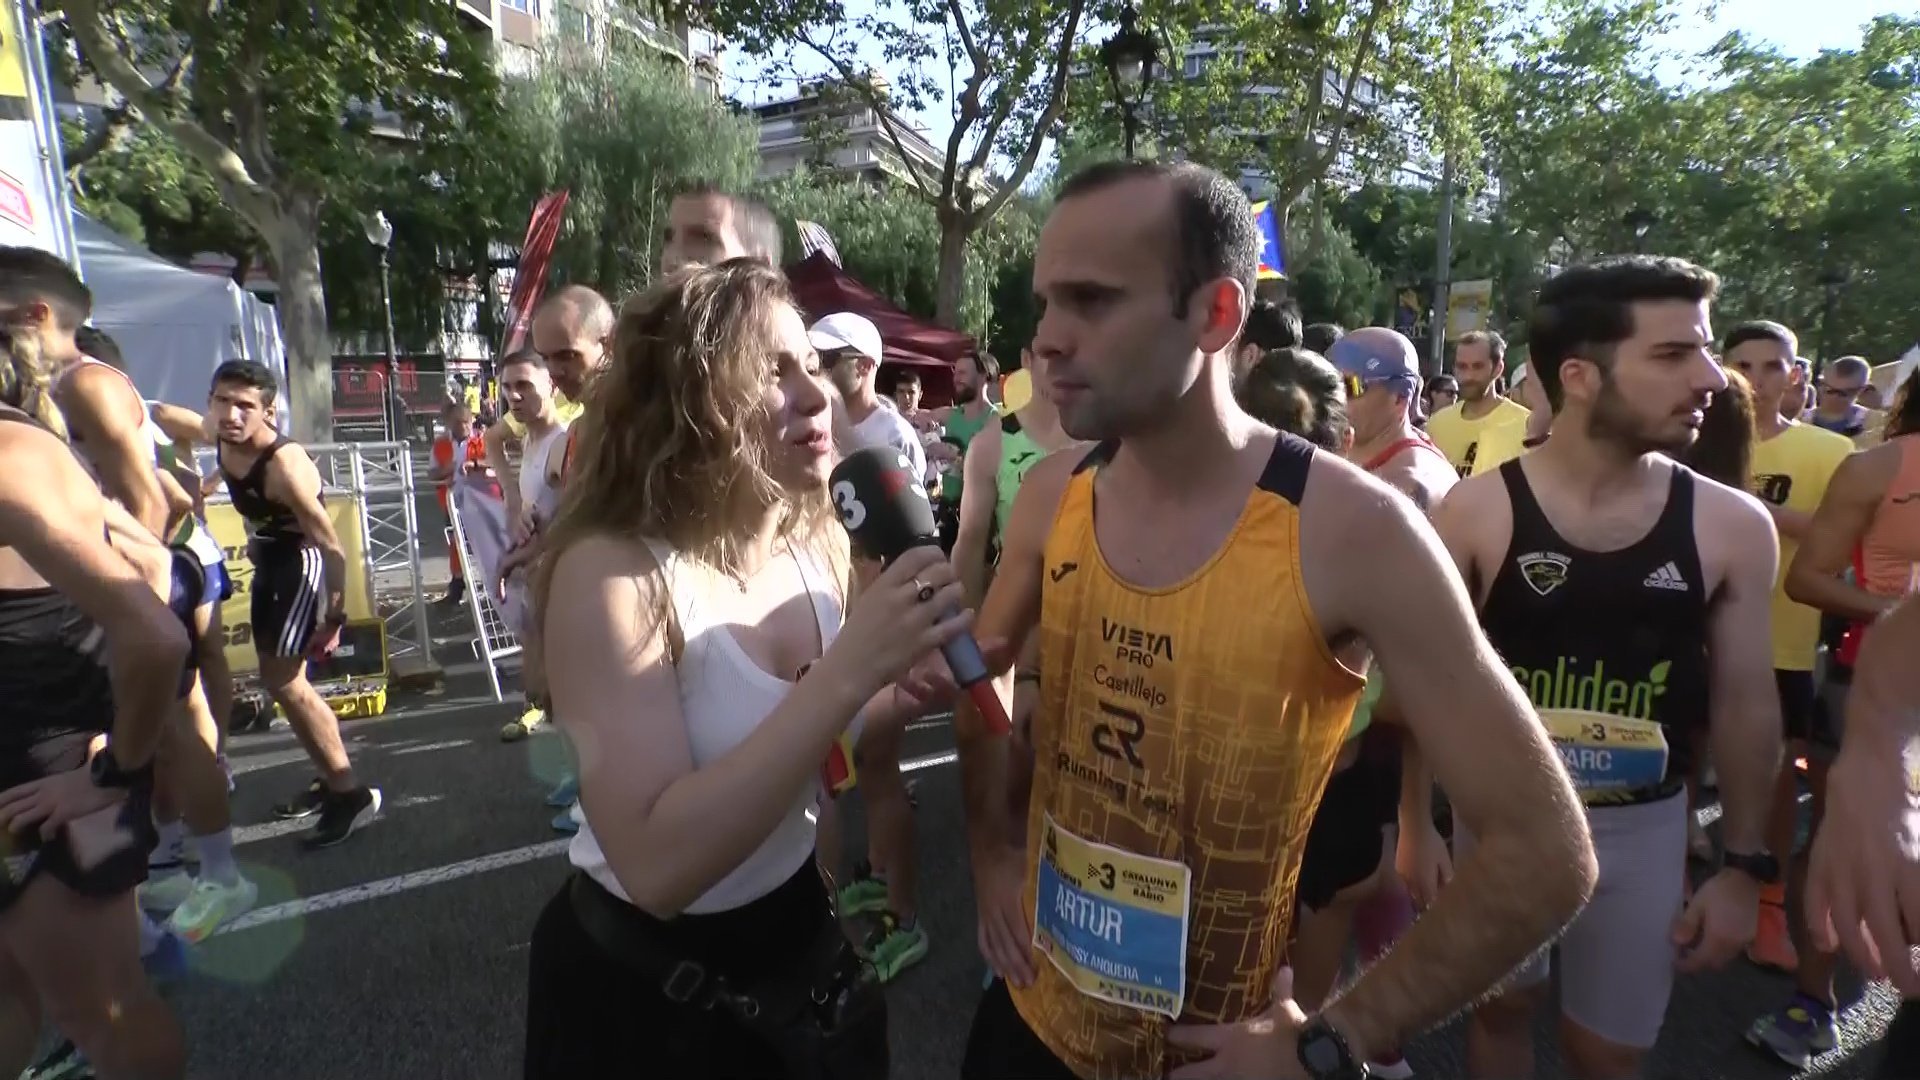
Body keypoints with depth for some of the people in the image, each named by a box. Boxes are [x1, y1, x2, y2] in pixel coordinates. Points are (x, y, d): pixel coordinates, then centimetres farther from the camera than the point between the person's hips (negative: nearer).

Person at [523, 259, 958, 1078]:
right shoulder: (610, 572, -25)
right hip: (641, 989, -5)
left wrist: (906, 692, -13)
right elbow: (657, 866, -32)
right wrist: (849, 671, -37)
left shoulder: (821, 543, -8)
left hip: (800, 937, 5)